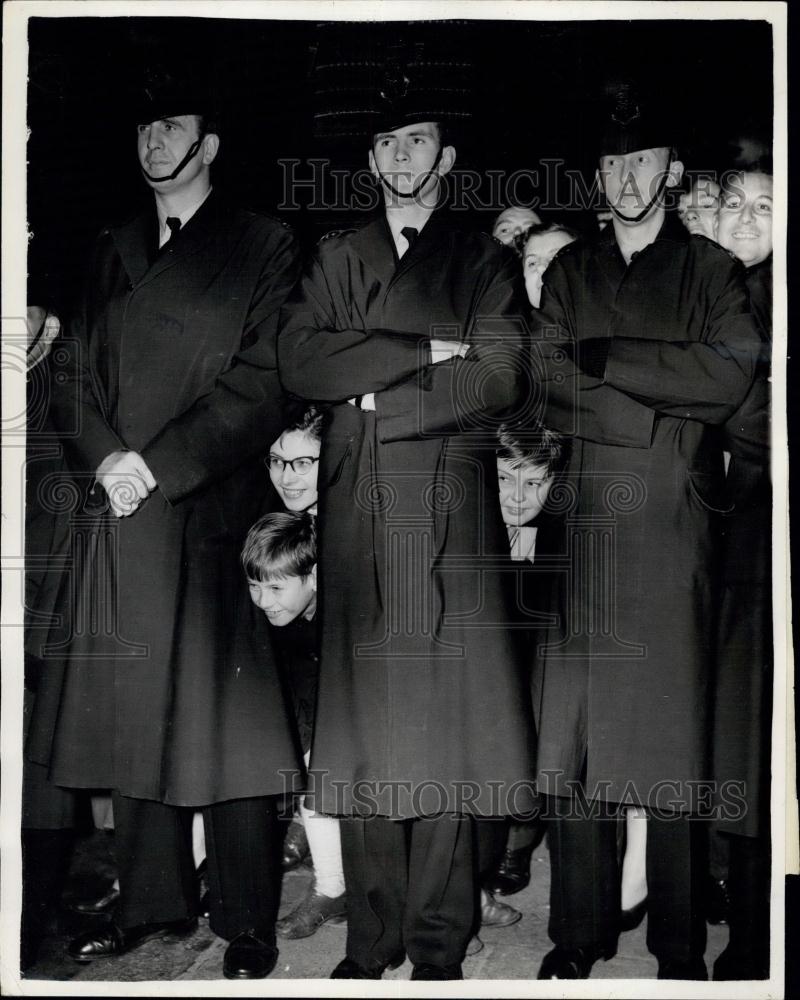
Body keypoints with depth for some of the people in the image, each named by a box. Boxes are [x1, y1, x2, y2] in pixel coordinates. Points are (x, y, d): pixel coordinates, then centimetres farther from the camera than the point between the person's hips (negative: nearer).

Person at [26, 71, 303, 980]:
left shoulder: (262, 246, 4)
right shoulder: (111, 252, 20)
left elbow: (263, 383, -6)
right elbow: (76, 376, 14)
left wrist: (157, 463, -12)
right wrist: (104, 458, -6)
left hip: (211, 511, -5)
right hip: (118, 515, 5)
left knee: (222, 717, -3)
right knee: (132, 714, 9)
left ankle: (246, 923, 9)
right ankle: (151, 902, 23)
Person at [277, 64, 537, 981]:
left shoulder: (484, 262, 13)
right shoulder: (334, 259, 18)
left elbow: (499, 377, -3)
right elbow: (298, 363, 1)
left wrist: (377, 397, -5)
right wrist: (426, 351, -6)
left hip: (450, 506, -1)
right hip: (356, 507, 2)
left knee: (443, 711, -3)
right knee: (361, 714, 0)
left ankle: (439, 942, 7)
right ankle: (371, 939, 10)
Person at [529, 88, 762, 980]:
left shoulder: (711, 271, 11)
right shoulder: (569, 272, 17)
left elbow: (731, 374, -7)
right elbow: (549, 390, 4)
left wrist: (605, 356, -6)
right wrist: (670, 404, -6)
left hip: (675, 527, -2)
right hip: (581, 521, 2)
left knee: (671, 729, -2)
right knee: (572, 729, 0)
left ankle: (680, 947, 10)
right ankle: (578, 934, 11)